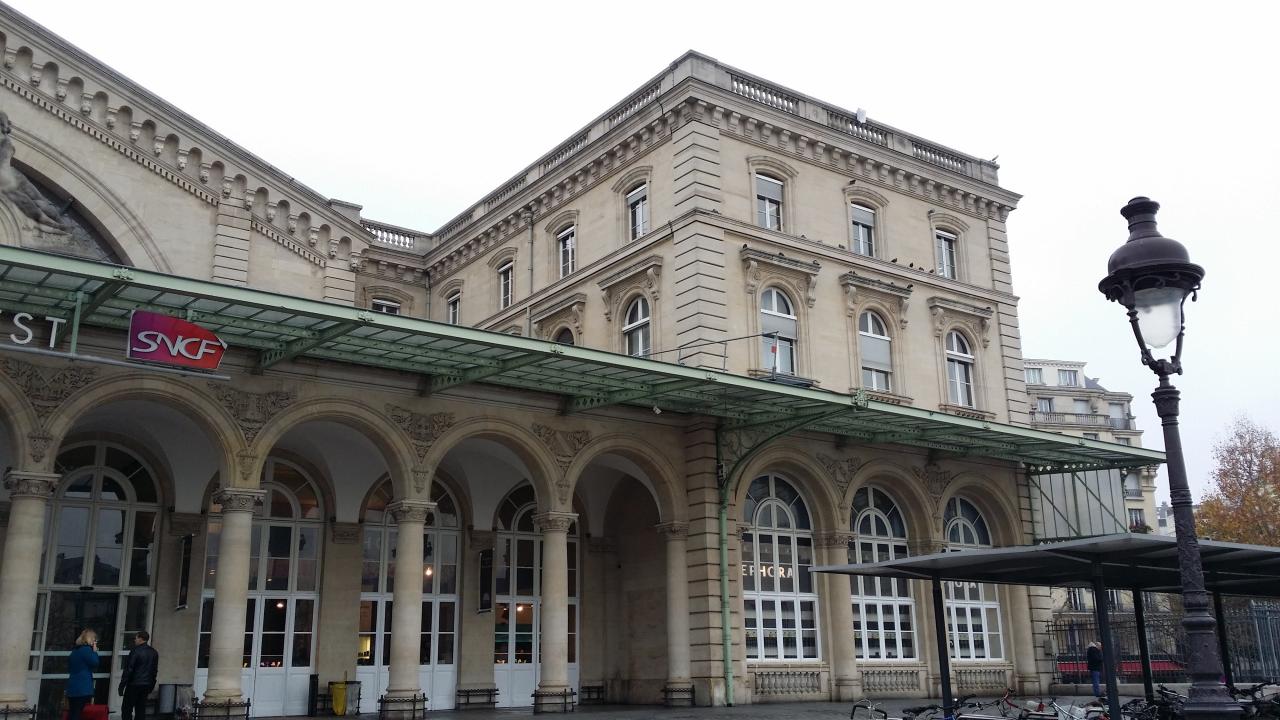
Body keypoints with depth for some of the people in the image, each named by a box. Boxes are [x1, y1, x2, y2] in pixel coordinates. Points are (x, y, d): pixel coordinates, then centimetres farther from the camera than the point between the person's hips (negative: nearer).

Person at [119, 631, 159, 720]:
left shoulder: (135, 651, -11)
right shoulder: (154, 652, 10)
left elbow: (128, 669, -12)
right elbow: (154, 671, 14)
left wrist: (122, 685, -8)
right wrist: (151, 686, 20)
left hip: (134, 684, -6)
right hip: (146, 685, 6)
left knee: (127, 709, -1)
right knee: (141, 709, 8)